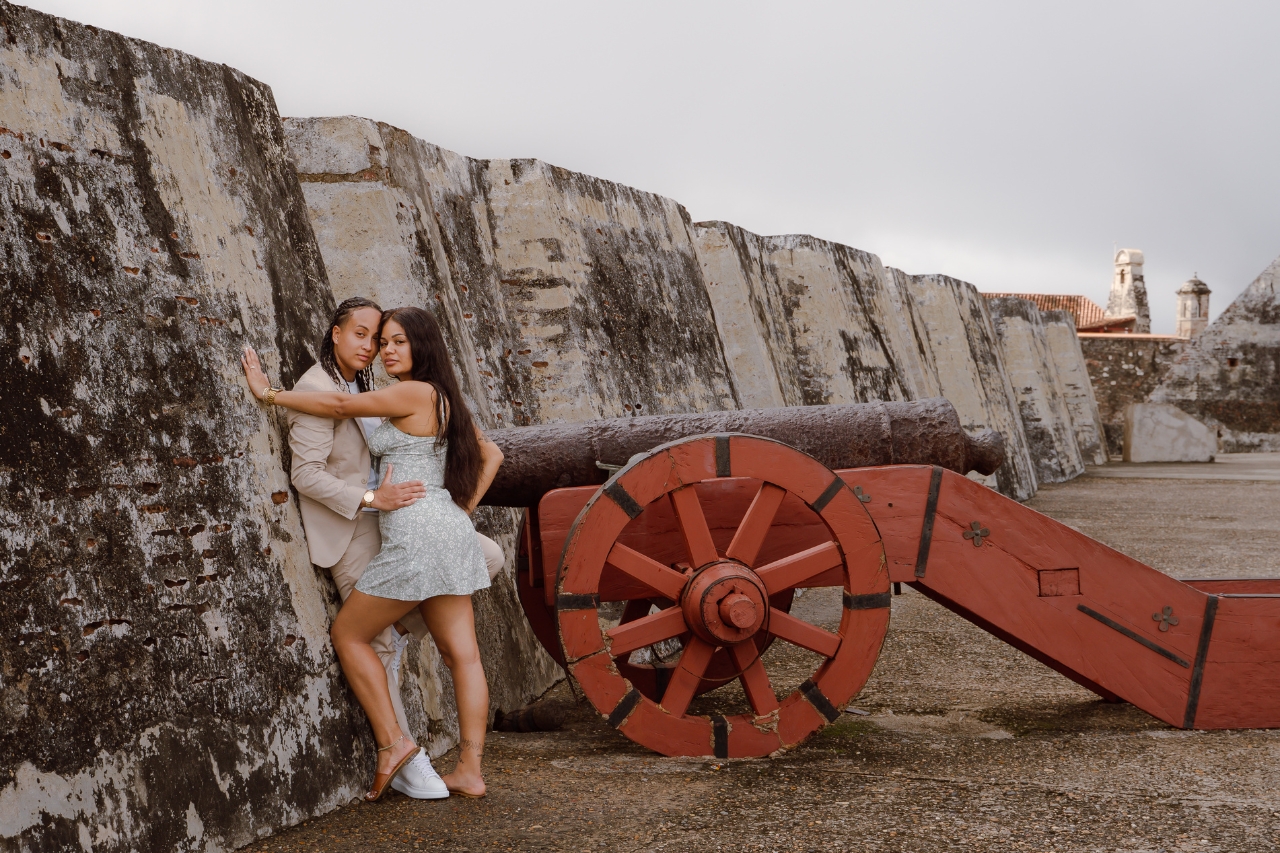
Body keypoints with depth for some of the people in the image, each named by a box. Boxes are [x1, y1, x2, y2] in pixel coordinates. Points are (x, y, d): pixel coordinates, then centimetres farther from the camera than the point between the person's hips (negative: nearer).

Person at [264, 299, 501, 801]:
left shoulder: (361, 386, 14)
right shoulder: (316, 389, -14)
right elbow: (306, 475, -20)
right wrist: (371, 499, -26)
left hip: (385, 515, 8)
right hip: (347, 529, -8)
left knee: (488, 558, 0)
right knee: (377, 643, -6)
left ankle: (404, 631, 8)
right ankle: (406, 764, 3)